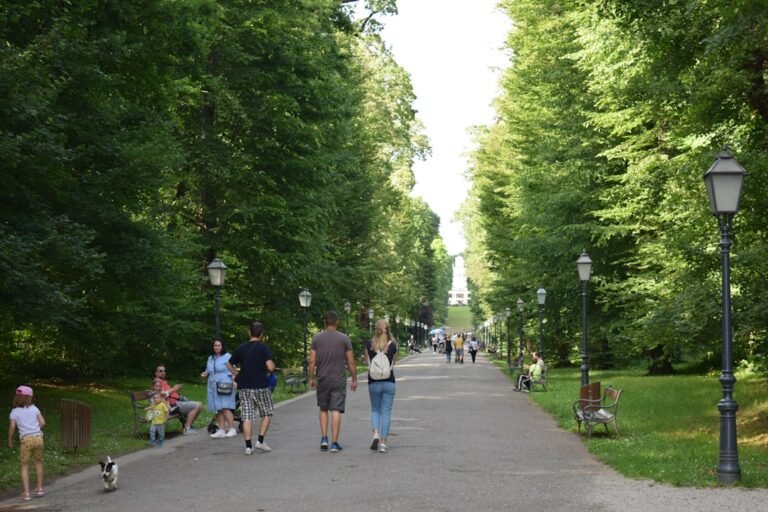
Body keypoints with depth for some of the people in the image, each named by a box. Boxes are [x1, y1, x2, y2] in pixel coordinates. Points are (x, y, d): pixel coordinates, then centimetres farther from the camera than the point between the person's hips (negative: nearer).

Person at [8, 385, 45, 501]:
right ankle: (39, 488, 23)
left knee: (25, 466, 6)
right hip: (38, 438, 2)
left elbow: (12, 427, -6)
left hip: (26, 439, -2)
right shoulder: (34, 408, 6)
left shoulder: (15, 411, 3)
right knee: (38, 462, 22)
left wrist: (10, 440, 6)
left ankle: (26, 493, -3)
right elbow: (42, 423, 0)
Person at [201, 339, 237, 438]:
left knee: (225, 408, -14)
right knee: (218, 410, 4)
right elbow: (208, 371, 25)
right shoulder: (210, 358, 17)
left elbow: (232, 371, -8)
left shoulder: (227, 357, -2)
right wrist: (205, 374, 2)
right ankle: (221, 430, 7)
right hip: (213, 386, 6)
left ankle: (232, 429, -10)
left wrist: (233, 382, -20)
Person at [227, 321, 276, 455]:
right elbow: (270, 367, -18)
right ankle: (260, 441, 3)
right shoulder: (263, 347, -8)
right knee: (267, 414, 13)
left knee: (247, 417, 3)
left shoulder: (241, 348, 7)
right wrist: (272, 365, 4)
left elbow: (229, 364, 14)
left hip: (244, 387, 4)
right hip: (261, 386, -4)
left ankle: (248, 446, -1)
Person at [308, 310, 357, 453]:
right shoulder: (344, 338, -3)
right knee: (336, 410, -1)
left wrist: (311, 378, 8)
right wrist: (354, 379, 7)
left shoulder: (317, 338, 0)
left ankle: (324, 439, 7)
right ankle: (334, 443, -3)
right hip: (339, 379, -1)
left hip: (322, 379, 1)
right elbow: (351, 362, -2)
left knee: (323, 409, 16)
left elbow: (312, 361, -2)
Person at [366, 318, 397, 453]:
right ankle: (383, 442, 1)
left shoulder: (369, 344, -4)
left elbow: (367, 362, 5)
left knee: (375, 410, 16)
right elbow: (393, 363, 7)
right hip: (389, 382, 0)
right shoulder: (393, 345, -4)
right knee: (386, 412, 5)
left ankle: (376, 434, -6)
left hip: (374, 382, 0)